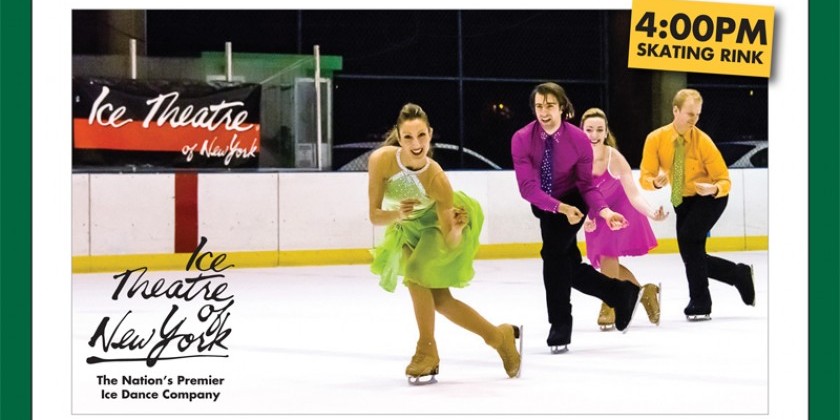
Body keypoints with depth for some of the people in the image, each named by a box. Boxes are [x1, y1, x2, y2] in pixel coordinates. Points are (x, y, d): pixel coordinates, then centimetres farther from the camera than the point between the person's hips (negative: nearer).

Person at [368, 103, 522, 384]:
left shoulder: (437, 180, -37)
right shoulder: (381, 160, -32)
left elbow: (450, 242, -30)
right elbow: (375, 215, -24)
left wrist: (456, 231, -51)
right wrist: (398, 214, -42)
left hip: (436, 224, -4)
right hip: (407, 230, 4)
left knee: (415, 274, -29)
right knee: (439, 299, 5)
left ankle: (427, 353, -12)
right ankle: (501, 336, 24)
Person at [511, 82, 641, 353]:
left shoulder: (579, 140, -21)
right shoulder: (521, 140, -22)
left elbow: (586, 185, -13)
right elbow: (528, 187, -28)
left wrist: (604, 211, -30)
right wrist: (561, 208, -38)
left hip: (572, 202, -3)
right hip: (544, 207, 3)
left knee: (553, 252, -21)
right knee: (569, 265, 8)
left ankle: (560, 327, -10)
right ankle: (623, 294, 31)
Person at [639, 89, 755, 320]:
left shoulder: (703, 142, -22)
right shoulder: (655, 139, -15)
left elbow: (724, 181, -16)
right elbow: (644, 178, -11)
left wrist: (713, 189, -38)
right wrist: (657, 182, -33)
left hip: (710, 198, -5)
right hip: (683, 201, 5)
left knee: (689, 238, -26)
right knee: (693, 257, 4)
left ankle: (700, 303, -16)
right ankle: (740, 274, 30)